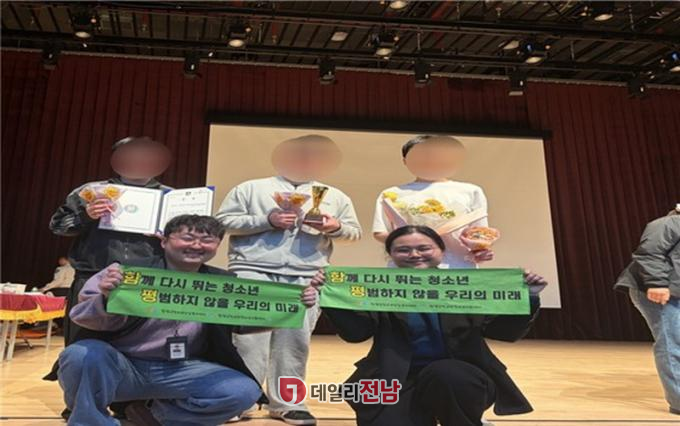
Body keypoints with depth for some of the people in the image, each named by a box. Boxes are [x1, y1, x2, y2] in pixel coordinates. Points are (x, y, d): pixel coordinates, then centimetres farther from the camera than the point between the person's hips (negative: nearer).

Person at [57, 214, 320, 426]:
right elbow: (83, 317, -14)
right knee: (82, 355, -33)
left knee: (245, 390, -18)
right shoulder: (126, 271, -9)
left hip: (180, 371, 4)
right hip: (121, 365, -3)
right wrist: (106, 299, -39)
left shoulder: (224, 284, 3)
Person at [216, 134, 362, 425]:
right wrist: (267, 220, -7)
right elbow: (223, 222, 5)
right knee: (249, 337, -5)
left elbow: (355, 232, 18)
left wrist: (337, 228, -6)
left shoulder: (335, 197, 19)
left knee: (295, 340, 2)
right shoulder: (250, 189, 12)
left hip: (305, 278, 2)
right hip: (253, 271, -2)